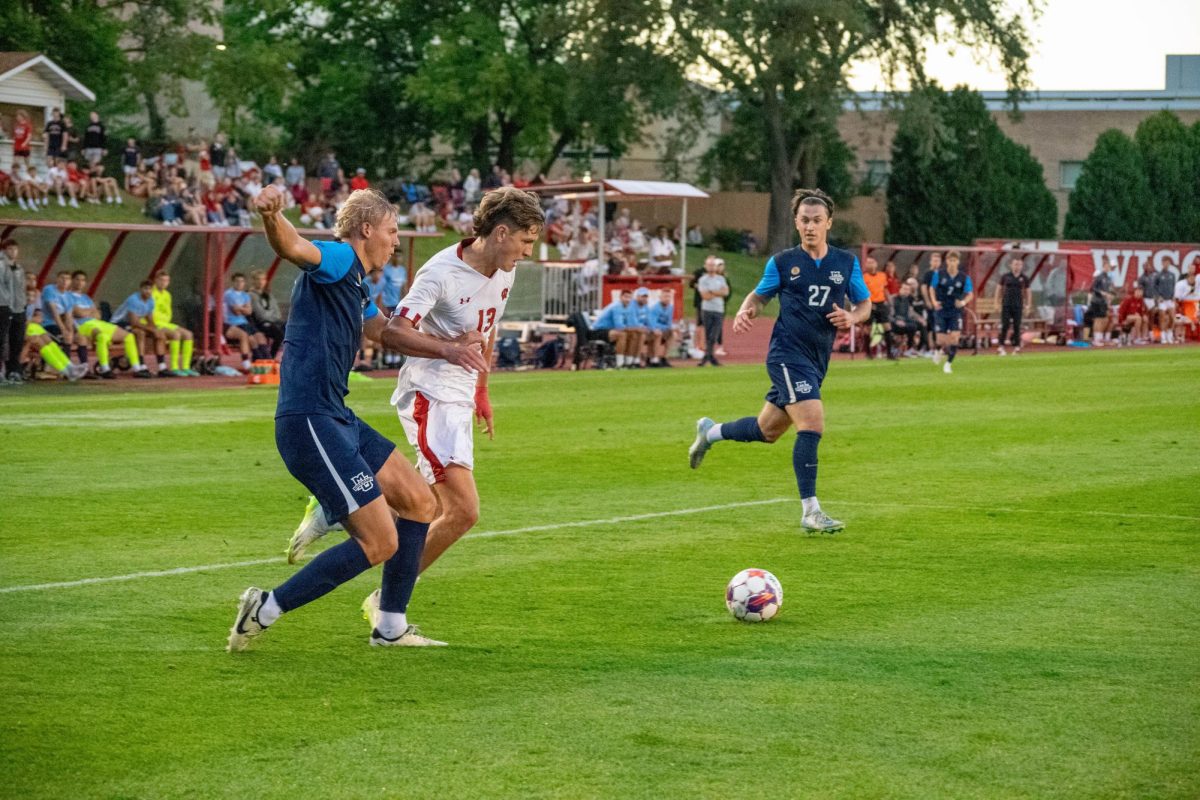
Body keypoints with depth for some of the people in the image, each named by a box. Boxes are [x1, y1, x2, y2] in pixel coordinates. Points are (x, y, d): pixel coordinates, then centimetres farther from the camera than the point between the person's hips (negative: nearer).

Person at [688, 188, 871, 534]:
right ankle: (810, 511, -17)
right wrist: (745, 312, -10)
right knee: (812, 423, -21)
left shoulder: (847, 263, 7)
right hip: (788, 353, -5)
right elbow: (759, 295, 13)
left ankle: (710, 431, 44)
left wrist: (851, 317, -8)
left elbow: (864, 304, 15)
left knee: (768, 431, 16)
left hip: (816, 361, 5)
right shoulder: (782, 263, 0)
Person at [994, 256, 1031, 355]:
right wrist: (997, 302, 4)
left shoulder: (1024, 278, 4)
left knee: (1017, 327, 0)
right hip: (1006, 305, -1)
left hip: (1018, 306, 1)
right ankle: (1001, 347, 0)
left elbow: (1027, 291, 12)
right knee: (1005, 326, -5)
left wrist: (1028, 304, 6)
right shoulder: (1005, 276, 2)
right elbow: (999, 289, 9)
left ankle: (1016, 347, 6)